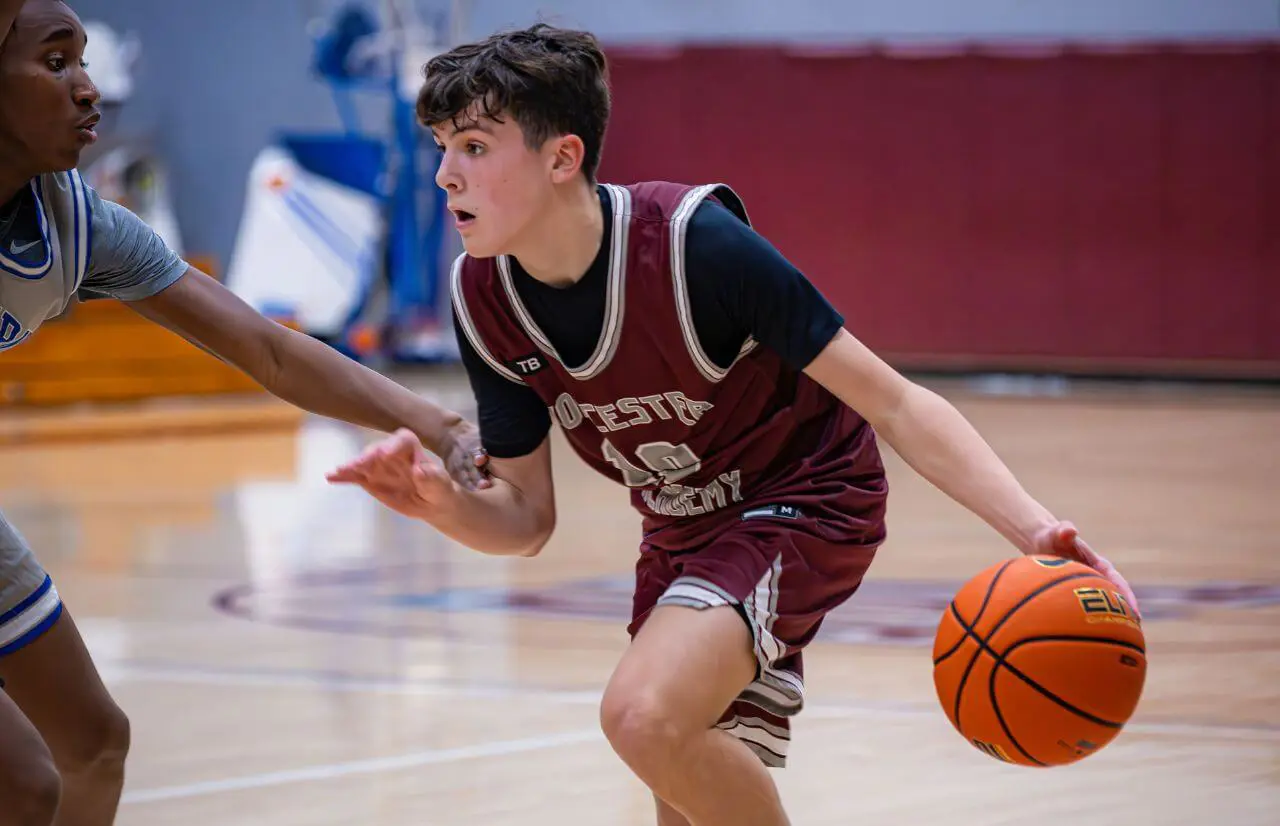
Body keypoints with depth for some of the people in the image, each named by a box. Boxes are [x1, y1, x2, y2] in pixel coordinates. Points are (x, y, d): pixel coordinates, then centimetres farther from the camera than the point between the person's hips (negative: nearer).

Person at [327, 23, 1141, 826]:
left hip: (802, 500, -7)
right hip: (684, 533, 7)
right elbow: (527, 519, -2)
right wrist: (440, 501, -25)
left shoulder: (693, 242, -29)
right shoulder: (483, 299, -12)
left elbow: (894, 404, -27)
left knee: (647, 714, -30)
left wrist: (1035, 529, -39)